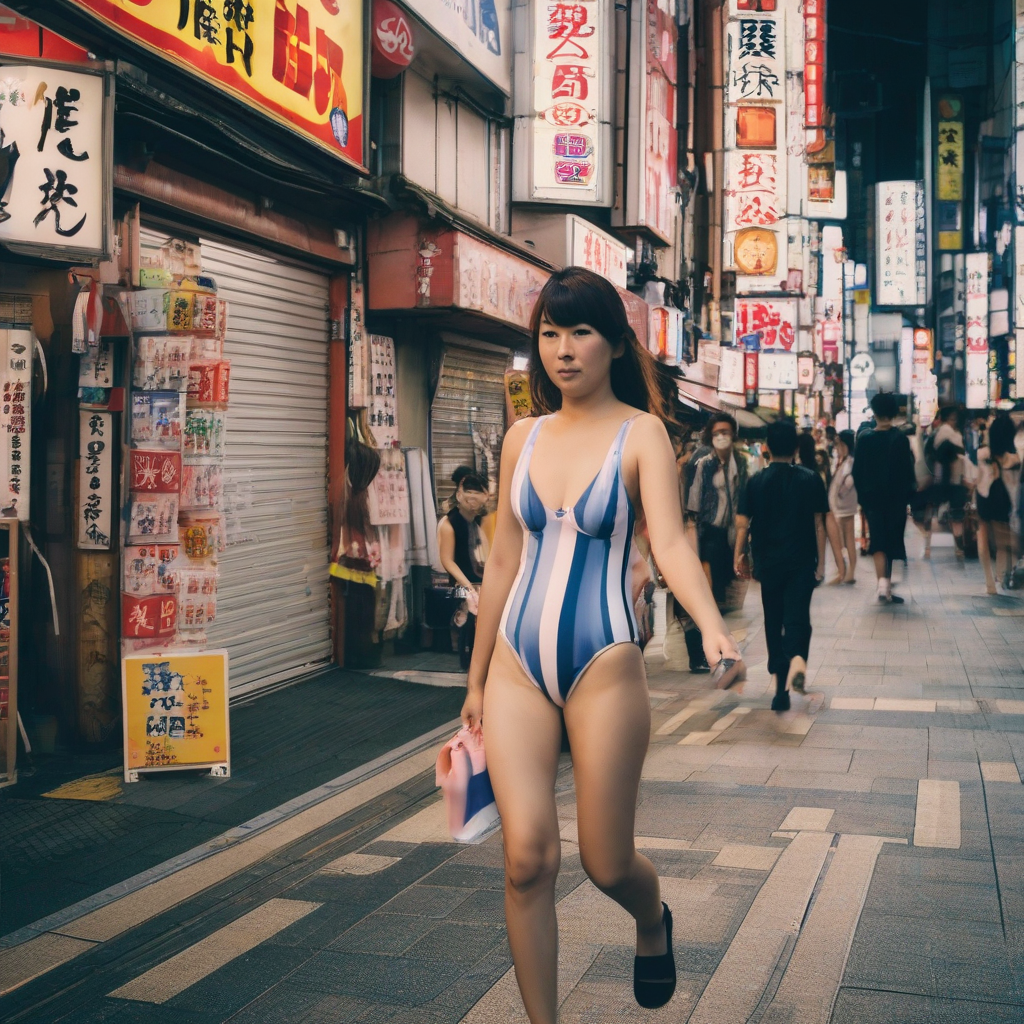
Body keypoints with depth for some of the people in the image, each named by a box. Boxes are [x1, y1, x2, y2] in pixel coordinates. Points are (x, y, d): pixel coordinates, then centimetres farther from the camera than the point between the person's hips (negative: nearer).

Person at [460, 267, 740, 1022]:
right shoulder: (524, 438, 8)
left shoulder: (641, 433, -4)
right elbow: (503, 563, 13)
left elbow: (670, 540, -18)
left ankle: (654, 924, 43)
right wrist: (476, 680, 17)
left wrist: (711, 626, -38)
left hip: (603, 668, -3)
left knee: (606, 864, 7)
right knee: (528, 857, -5)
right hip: (518, 666, 3)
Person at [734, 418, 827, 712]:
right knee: (797, 615, -3)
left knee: (773, 621, 10)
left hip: (768, 562, 1)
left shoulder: (756, 481, -2)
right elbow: (819, 523, -2)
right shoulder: (810, 479, -2)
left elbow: (743, 523, -2)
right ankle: (797, 658, -34)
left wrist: (739, 554, 11)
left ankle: (781, 689, 13)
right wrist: (821, 561, 3)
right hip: (802, 561, -1)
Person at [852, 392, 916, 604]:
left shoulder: (864, 438, -4)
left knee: (878, 540, 2)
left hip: (872, 497, 1)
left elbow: (857, 470, 0)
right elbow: (908, 470, -7)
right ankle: (887, 588, 19)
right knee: (892, 540, 12)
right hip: (896, 498, -1)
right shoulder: (900, 438, -9)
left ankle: (883, 583, -17)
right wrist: (907, 495, 3)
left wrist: (862, 495, 10)